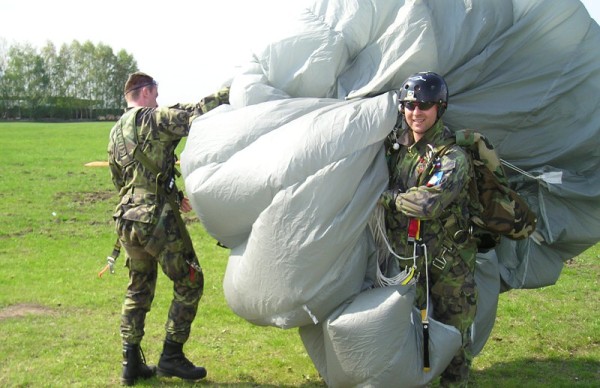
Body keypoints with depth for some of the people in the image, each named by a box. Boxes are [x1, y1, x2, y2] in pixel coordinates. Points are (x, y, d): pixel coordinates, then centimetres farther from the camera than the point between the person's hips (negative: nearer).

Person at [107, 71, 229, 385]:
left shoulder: (115, 134, 16)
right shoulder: (155, 119, -7)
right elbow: (196, 114, -19)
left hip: (127, 220, 8)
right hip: (158, 220, -7)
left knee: (138, 289, 18)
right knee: (189, 283, 7)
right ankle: (171, 357, 10)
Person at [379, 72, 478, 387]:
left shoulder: (452, 157, -16)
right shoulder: (395, 145, 4)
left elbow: (427, 202, -29)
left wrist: (387, 197, -16)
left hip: (449, 260, -5)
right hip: (406, 255, 5)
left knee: (453, 330, 7)